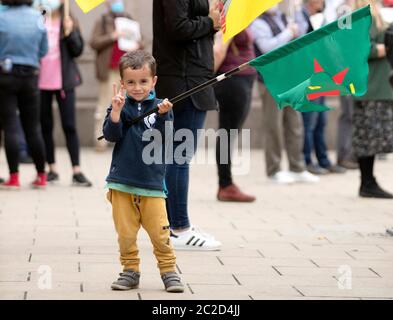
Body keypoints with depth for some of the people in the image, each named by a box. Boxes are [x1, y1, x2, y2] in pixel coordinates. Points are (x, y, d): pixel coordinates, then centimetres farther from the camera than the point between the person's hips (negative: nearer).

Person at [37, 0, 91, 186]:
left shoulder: (68, 22, 0)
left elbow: (78, 50, -3)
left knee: (69, 126, -1)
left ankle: (76, 171, -2)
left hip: (63, 81, -1)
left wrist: (70, 32, -17)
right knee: (45, 127, 8)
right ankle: (52, 169, 17)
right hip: (41, 82, 2)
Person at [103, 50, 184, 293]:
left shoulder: (160, 106, 2)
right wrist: (116, 111, -21)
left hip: (151, 180, -1)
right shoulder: (120, 106, 3)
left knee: (160, 232, -1)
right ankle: (130, 271, 17)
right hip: (122, 181, 1)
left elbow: (163, 137, -8)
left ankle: (169, 271, 11)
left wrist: (163, 115, -23)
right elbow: (111, 135, -8)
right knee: (126, 232, 5)